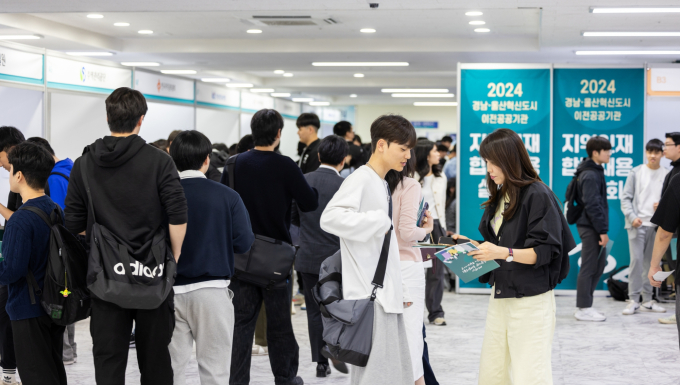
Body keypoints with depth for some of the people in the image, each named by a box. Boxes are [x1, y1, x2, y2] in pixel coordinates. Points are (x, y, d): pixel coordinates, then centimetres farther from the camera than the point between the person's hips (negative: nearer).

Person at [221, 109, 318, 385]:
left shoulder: (234, 165, -2)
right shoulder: (285, 166, -12)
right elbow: (310, 203, -8)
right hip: (276, 256, -2)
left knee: (242, 321, 6)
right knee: (279, 321, 10)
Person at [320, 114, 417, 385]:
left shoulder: (382, 185, 19)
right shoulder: (360, 179, -10)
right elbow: (330, 217, -27)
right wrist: (379, 222, -22)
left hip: (387, 294, 10)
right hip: (369, 295, -10)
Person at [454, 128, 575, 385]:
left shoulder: (537, 195, -11)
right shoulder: (499, 196, 14)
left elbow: (544, 252, -17)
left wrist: (503, 253, -28)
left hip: (531, 299, -8)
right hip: (500, 295, 8)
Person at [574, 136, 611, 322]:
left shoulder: (594, 172, 16)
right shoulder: (590, 176, -16)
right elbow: (592, 205, -21)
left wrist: (602, 229, 19)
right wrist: (602, 230, -20)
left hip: (592, 227, 10)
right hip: (590, 227, -10)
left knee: (600, 264, 15)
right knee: (589, 267, -4)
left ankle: (585, 304, 21)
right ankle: (583, 308, 3)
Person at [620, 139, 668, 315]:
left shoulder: (666, 175, 5)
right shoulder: (636, 173, 3)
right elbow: (626, 198, 1)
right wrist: (632, 217, -11)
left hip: (656, 224, 2)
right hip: (637, 224, -2)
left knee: (651, 261, 7)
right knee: (636, 259, -9)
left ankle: (647, 300, 13)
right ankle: (633, 300, -5)